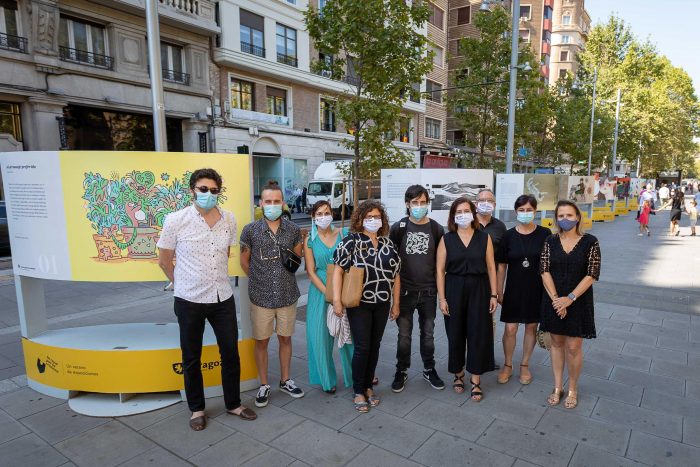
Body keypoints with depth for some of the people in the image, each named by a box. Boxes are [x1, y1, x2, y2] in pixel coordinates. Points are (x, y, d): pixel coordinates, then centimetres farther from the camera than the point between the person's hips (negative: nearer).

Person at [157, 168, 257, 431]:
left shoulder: (229, 219, -1)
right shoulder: (176, 220, -11)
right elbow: (164, 261, 0)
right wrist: (183, 284, 8)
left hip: (223, 298, 3)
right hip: (189, 301, -3)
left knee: (230, 353, 11)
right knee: (191, 358, 13)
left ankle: (233, 404, 31)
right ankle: (197, 409, 33)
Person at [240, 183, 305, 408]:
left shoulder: (293, 229, -2)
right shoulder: (250, 230, -8)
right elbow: (244, 260, 3)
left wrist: (285, 276, 3)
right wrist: (260, 279, 6)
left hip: (288, 295, 2)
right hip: (261, 297, -1)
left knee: (285, 338, 16)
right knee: (261, 341, 11)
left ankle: (285, 381, 34)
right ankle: (264, 385, 28)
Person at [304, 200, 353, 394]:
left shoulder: (343, 234, 0)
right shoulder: (310, 240, -1)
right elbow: (311, 271, -4)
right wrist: (327, 293, -13)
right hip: (320, 291, 0)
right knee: (321, 335, 5)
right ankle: (327, 379, 24)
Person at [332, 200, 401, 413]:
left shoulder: (387, 243, 7)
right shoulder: (351, 241, -7)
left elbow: (395, 274, 10)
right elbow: (338, 269, -10)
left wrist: (396, 303, 10)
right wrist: (336, 299, -16)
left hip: (382, 304, 5)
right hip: (359, 304, -4)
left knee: (374, 346, 12)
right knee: (362, 347, -1)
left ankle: (368, 386, 29)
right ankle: (358, 392, 16)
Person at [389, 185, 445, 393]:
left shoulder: (436, 229, 0)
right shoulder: (399, 227, -4)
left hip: (428, 291, 1)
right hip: (405, 290, -1)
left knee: (428, 333, 15)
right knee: (404, 335, 8)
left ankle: (429, 369, 34)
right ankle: (401, 372, 26)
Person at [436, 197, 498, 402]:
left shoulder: (484, 238, 2)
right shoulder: (446, 239, 0)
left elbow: (491, 267, 4)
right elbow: (440, 270, -1)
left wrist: (493, 294, 0)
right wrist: (442, 298, -5)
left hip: (479, 289, 0)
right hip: (454, 289, 0)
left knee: (478, 334, 3)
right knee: (455, 333, 8)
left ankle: (475, 381, 17)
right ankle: (458, 374, 28)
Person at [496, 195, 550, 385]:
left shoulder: (544, 234, -5)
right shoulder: (508, 236, -3)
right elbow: (502, 266, 1)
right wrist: (499, 291, 1)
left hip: (536, 289, 0)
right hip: (514, 289, 0)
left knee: (531, 327, 12)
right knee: (510, 329, 2)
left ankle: (525, 365, 30)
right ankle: (507, 366, 23)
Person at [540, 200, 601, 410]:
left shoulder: (590, 242, -6)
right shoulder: (550, 241, 1)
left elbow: (592, 275, -10)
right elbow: (545, 271, -3)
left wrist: (570, 298, -16)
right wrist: (555, 298, -13)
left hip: (578, 301, -2)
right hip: (554, 300, 2)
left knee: (573, 347, 4)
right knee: (557, 343, 12)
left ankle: (572, 389, 24)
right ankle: (557, 387, 25)